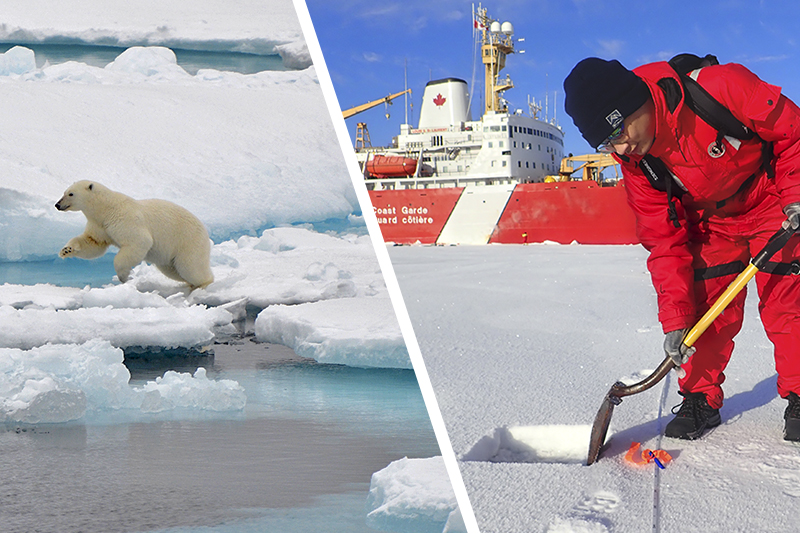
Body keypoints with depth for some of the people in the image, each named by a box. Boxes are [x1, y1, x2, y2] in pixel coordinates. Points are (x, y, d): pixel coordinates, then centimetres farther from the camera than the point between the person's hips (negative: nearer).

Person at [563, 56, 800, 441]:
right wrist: (675, 318, -17)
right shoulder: (636, 163, -19)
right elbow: (665, 242, -13)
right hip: (710, 222, 3)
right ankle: (701, 399, 10)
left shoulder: (721, 87, -34)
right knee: (706, 306, -5)